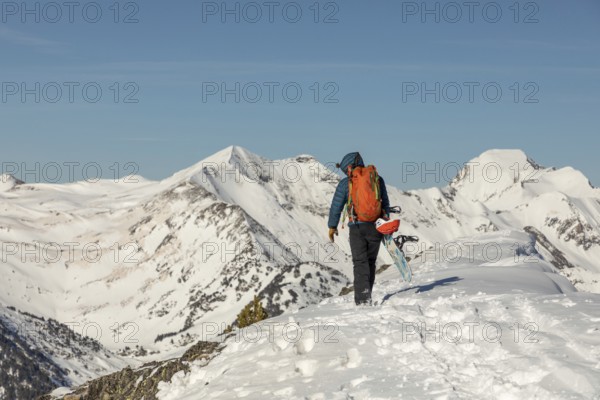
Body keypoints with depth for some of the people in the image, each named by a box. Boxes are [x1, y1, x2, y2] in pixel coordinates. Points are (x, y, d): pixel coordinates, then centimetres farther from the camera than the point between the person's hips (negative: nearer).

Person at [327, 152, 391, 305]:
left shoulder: (345, 183, -3)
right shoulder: (378, 179, 6)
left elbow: (336, 206, 2)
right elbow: (385, 203, 13)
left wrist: (332, 226, 14)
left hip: (357, 228, -3)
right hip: (376, 226, 3)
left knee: (360, 262, -1)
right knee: (371, 261, 14)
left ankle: (363, 299, -14)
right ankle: (366, 295, 19)